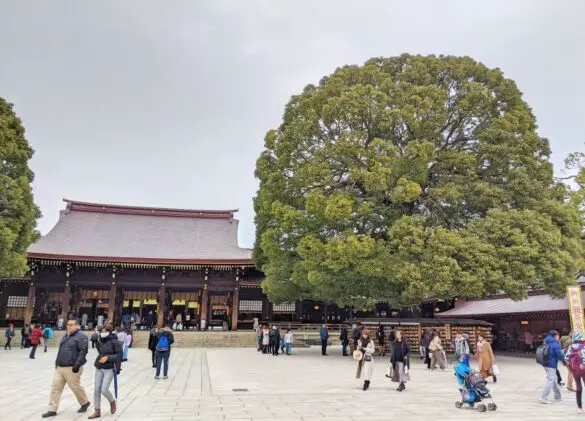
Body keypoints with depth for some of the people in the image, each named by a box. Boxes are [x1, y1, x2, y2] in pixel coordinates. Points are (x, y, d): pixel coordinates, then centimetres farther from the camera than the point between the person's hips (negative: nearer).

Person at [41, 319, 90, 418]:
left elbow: (83, 351, -21)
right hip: (60, 367, 8)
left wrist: (77, 365, -27)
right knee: (55, 387, 4)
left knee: (76, 387, 4)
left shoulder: (81, 337, -13)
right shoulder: (66, 336, 15)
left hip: (72, 368, -8)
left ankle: (85, 403, 25)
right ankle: (52, 410, 11)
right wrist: (57, 363, 21)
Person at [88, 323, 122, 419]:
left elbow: (119, 355, -13)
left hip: (109, 369, -6)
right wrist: (100, 358, 12)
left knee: (104, 390, -10)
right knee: (96, 389, 3)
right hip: (99, 368, 6)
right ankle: (97, 411, 14)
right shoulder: (100, 341, 8)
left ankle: (112, 402, 21)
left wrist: (108, 358, -21)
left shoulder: (115, 342, -11)